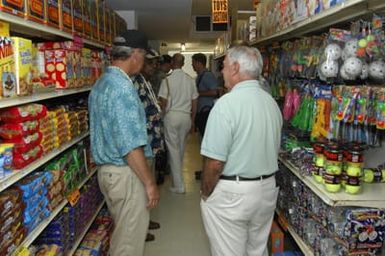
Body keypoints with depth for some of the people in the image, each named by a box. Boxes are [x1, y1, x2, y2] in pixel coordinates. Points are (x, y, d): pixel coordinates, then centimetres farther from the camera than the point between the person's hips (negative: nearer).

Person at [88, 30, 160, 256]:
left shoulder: (101, 83, 10)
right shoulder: (122, 87, -22)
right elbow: (130, 145, -25)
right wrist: (150, 182, -19)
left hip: (107, 169, 10)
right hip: (125, 173, -10)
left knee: (121, 232, 24)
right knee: (130, 238, 6)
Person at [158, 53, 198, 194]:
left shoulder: (167, 80, -8)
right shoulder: (190, 79, 4)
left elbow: (163, 102, -8)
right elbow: (194, 103, 7)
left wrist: (162, 116, 8)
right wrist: (192, 121, 16)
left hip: (171, 115, -4)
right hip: (186, 116, 4)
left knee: (173, 148, 1)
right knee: (181, 147, 18)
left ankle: (178, 185, 1)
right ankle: (176, 171, 36)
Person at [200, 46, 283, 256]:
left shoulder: (227, 103, -20)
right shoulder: (272, 102, 5)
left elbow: (215, 162, -22)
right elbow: (272, 149, 12)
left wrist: (206, 193, -7)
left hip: (231, 193, -7)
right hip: (267, 190, 7)